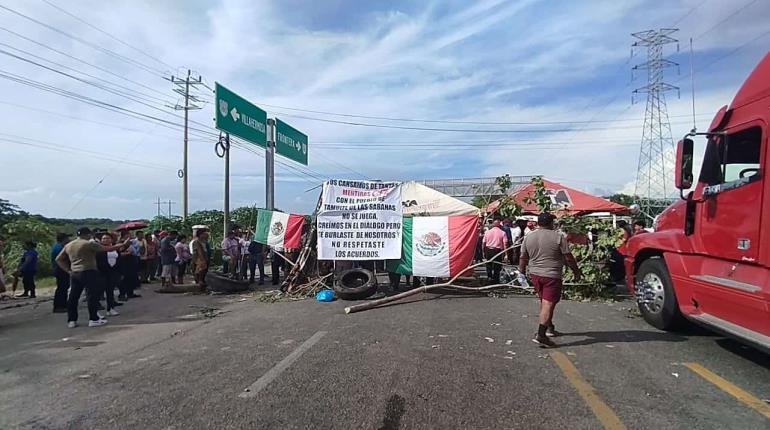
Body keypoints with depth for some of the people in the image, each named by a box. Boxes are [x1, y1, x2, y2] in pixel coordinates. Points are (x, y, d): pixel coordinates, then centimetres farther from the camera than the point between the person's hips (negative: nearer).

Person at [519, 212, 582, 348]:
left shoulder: (528, 237, 4)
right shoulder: (558, 237, -8)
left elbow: (523, 258, 11)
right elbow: (568, 257, -6)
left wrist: (522, 271, 25)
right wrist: (577, 271, 6)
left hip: (535, 274, 6)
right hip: (552, 276, -5)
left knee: (544, 302, 20)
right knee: (548, 304, -7)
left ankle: (549, 328, 32)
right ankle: (540, 335, -14)